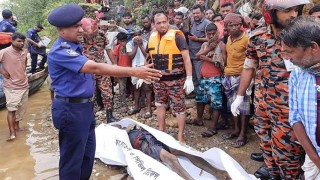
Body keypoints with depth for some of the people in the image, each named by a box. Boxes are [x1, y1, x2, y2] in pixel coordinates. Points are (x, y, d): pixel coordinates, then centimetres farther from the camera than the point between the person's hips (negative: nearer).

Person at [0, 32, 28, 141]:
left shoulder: (24, 53, 4)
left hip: (24, 85, 6)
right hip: (11, 87, -6)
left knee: (21, 108, 14)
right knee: (11, 109, -6)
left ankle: (17, 126, 31)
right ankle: (12, 133, -3)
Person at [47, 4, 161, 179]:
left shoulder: (73, 47, 11)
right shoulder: (60, 51, -22)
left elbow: (90, 69, 19)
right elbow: (95, 68, -32)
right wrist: (134, 71, -35)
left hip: (84, 106, 10)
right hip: (71, 110, -10)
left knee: (87, 153, 20)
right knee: (72, 158, 6)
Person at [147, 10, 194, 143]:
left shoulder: (176, 37, -11)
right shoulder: (152, 38, 6)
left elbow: (186, 58, -12)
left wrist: (189, 79, -18)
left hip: (175, 80, -6)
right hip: (158, 79, 6)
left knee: (179, 108, 2)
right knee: (160, 105, 16)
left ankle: (180, 137, 13)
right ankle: (161, 131, 32)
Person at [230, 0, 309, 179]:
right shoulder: (257, 37, -1)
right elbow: (249, 68, 9)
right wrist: (240, 96, 11)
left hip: (289, 108, -4)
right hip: (261, 103, 4)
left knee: (285, 150, 5)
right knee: (266, 144, 20)